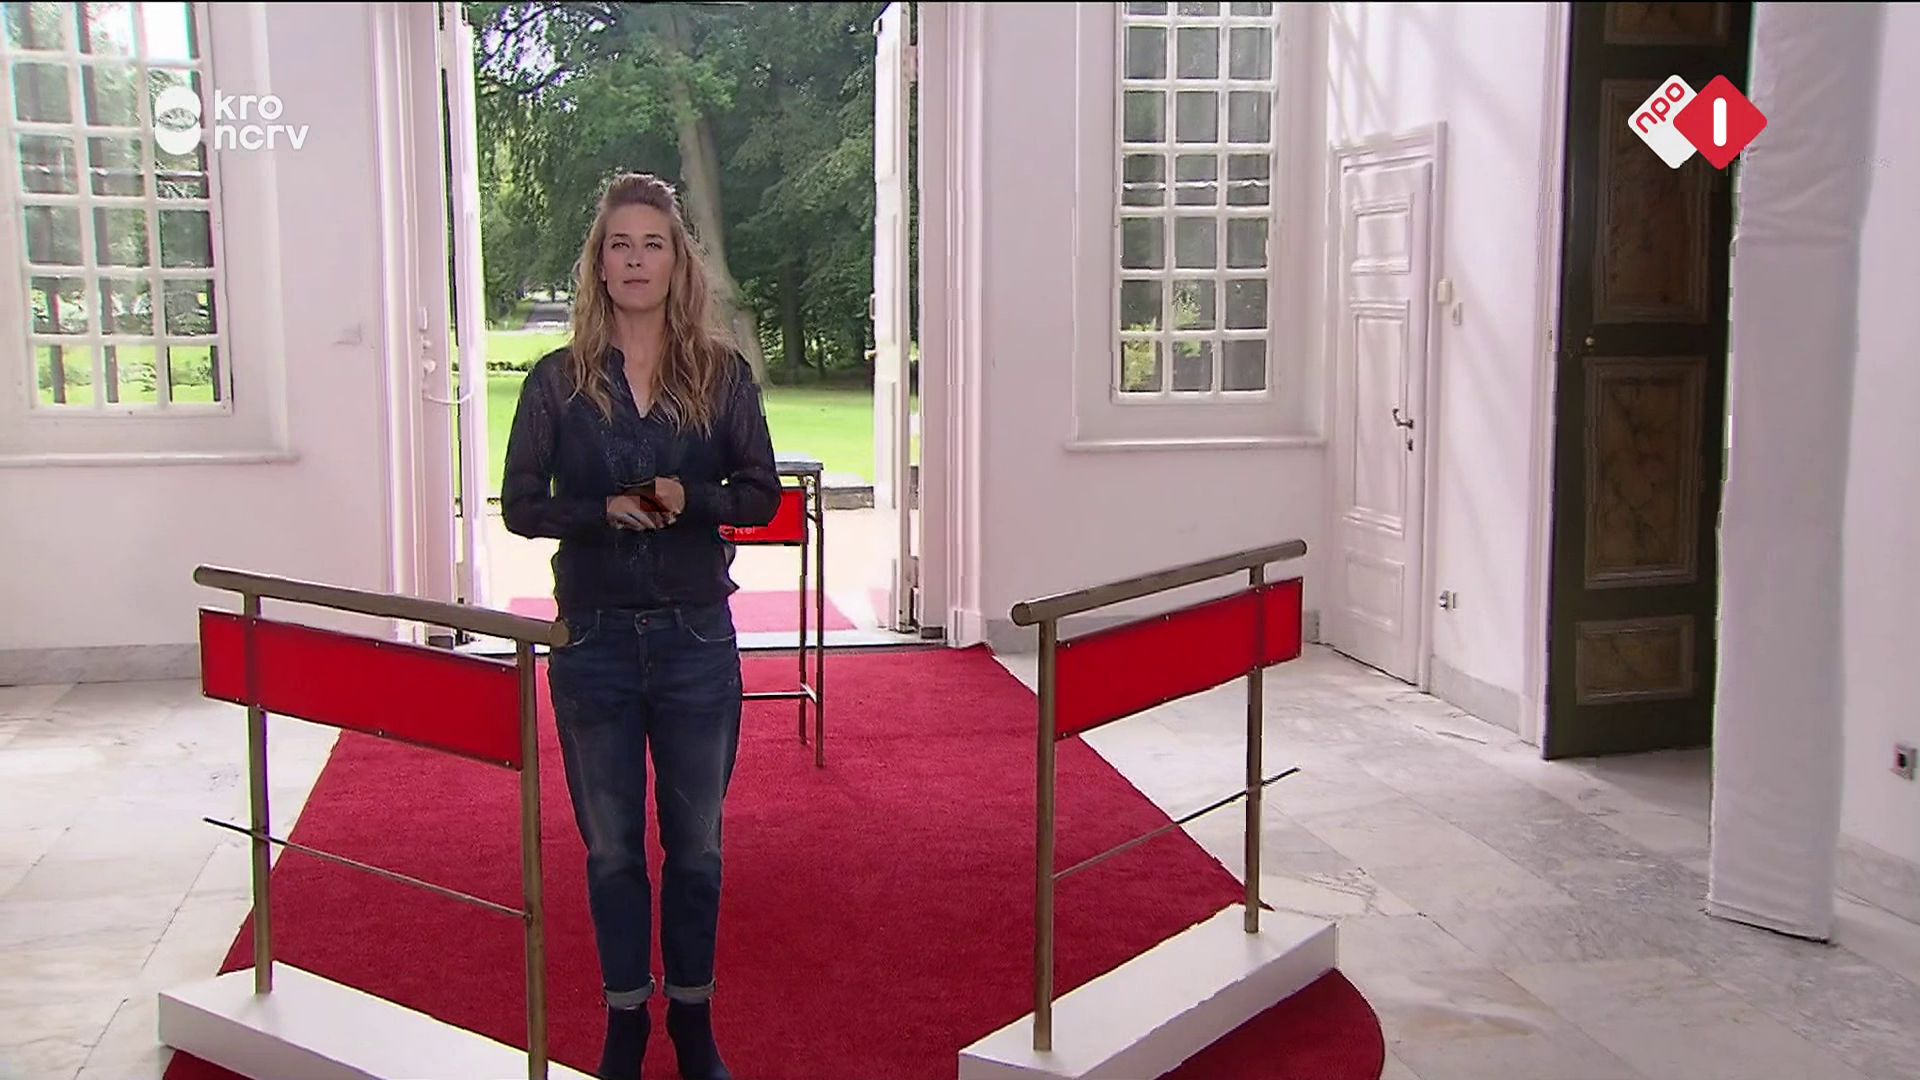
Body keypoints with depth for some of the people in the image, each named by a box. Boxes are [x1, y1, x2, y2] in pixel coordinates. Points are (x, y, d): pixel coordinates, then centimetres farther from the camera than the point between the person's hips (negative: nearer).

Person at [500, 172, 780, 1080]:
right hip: (593, 637, 0)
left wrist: (690, 501, -17)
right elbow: (521, 505, 0)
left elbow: (762, 494, 2)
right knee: (611, 845, 11)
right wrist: (605, 511, -18)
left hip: (697, 637, 0)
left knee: (696, 842, 11)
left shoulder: (721, 374, 0)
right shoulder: (558, 380, -1)